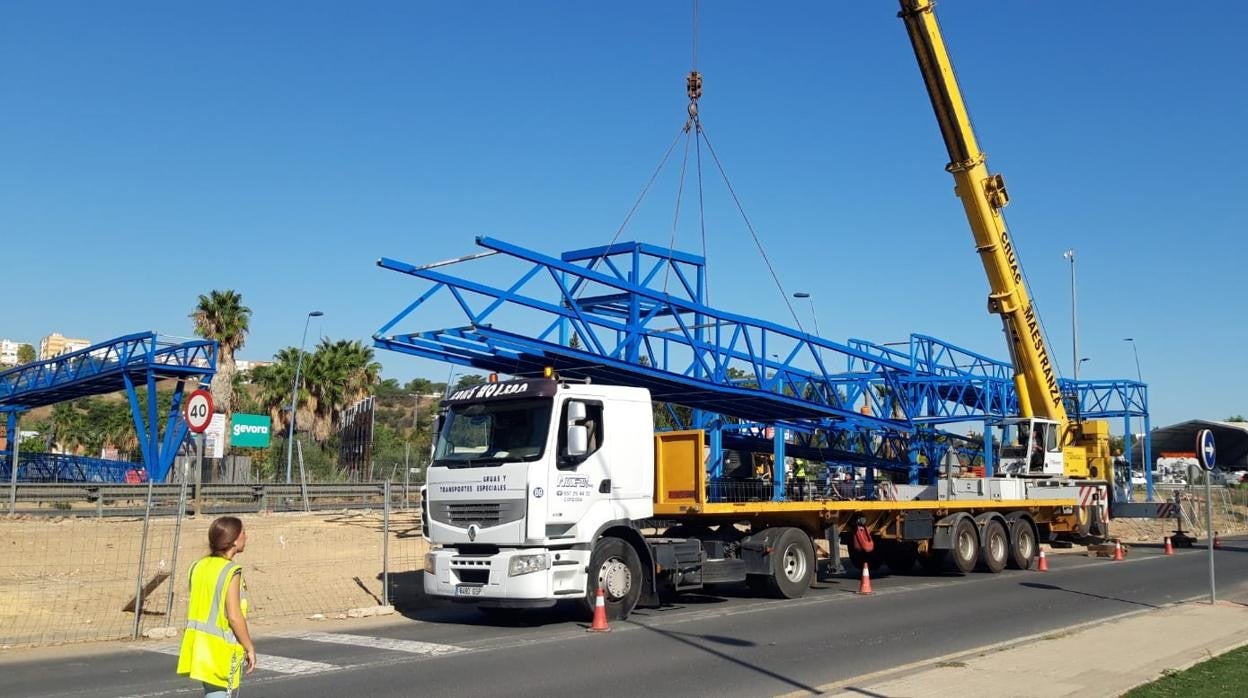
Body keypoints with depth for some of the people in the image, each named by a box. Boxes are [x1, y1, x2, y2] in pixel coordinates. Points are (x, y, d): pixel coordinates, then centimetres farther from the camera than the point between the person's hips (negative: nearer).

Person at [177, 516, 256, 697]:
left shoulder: (200, 565, 6)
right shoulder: (231, 571, -17)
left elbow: (191, 606, 11)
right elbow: (234, 616, -20)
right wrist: (250, 648, -11)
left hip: (199, 643, 8)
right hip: (221, 648, -8)